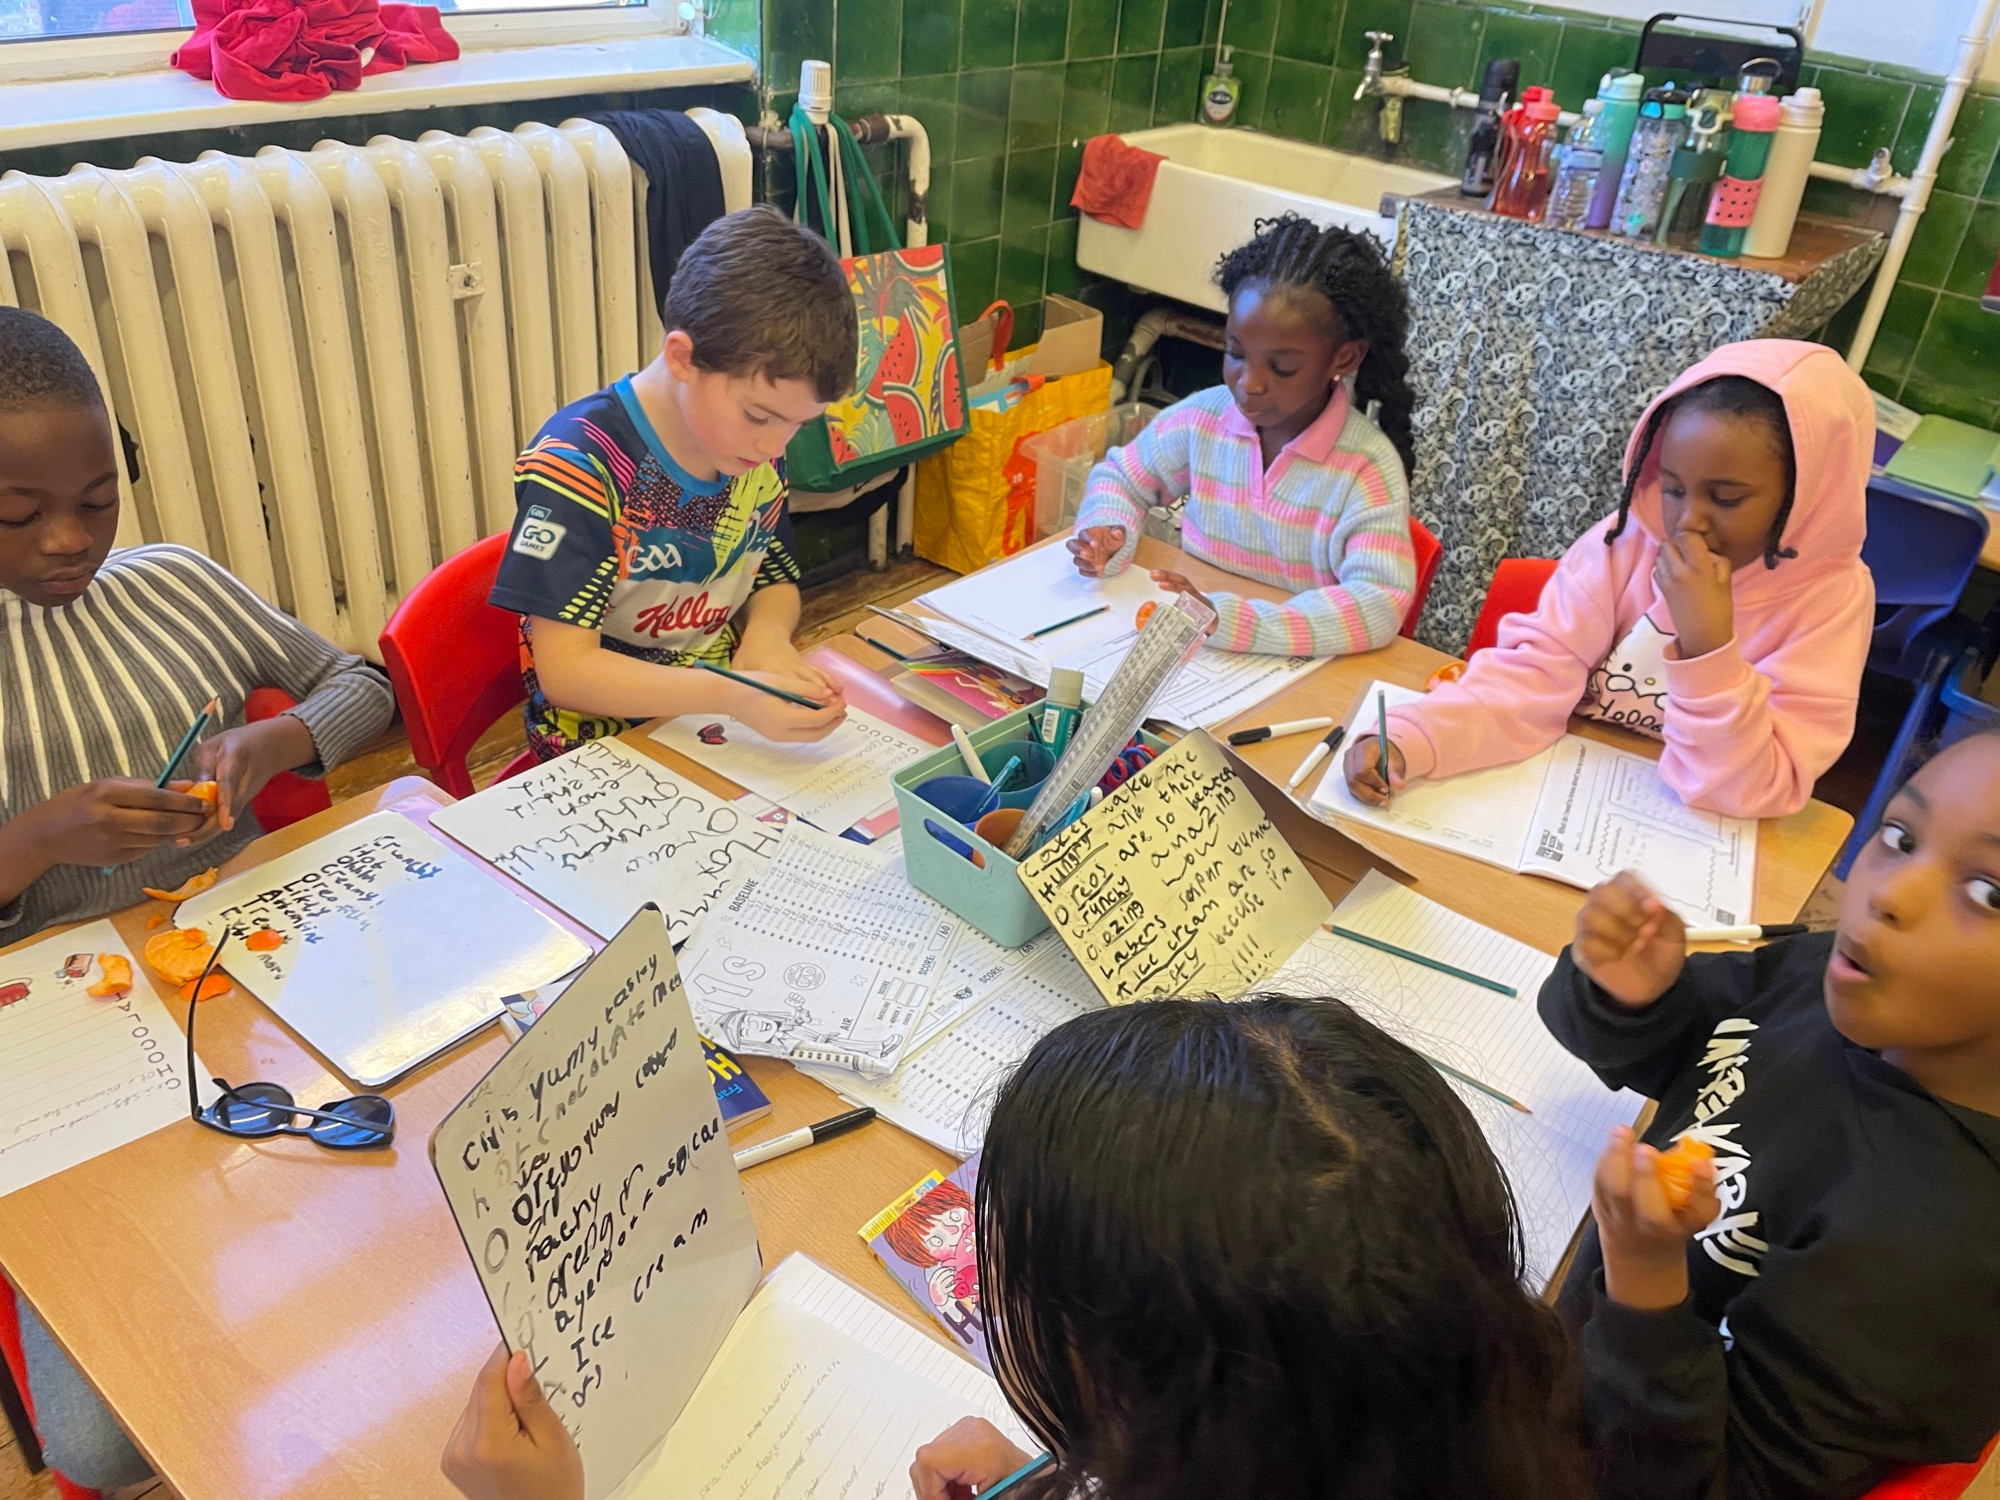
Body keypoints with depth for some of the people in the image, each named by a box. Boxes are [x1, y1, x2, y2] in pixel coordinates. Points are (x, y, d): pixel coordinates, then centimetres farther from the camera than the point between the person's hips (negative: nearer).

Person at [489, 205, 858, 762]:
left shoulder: (756, 446, -1)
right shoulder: (578, 465, -21)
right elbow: (564, 668, -23)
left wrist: (767, 633, -10)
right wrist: (733, 697, -36)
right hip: (603, 746, -4)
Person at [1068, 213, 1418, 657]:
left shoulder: (1368, 467, -14)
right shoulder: (1202, 418, -1)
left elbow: (1381, 602, -24)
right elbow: (1119, 479, 14)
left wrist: (1231, 621, -35)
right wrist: (1108, 537, -10)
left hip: (1299, 667, -3)